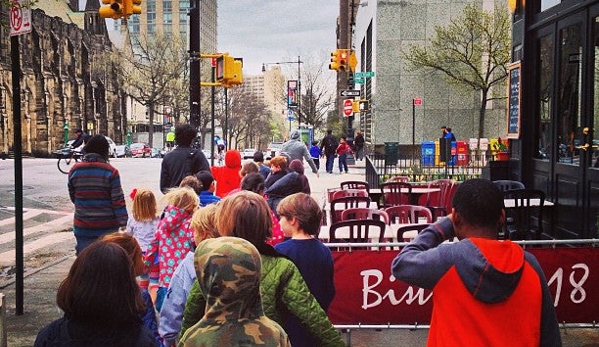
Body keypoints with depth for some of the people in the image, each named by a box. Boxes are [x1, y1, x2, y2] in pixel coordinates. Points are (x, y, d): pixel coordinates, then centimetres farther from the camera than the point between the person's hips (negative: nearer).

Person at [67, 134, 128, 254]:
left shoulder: (75, 170, -2)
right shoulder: (110, 172, -12)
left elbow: (73, 197, 8)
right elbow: (118, 201, -11)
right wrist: (123, 222, -5)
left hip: (82, 228, 2)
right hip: (107, 227, -2)